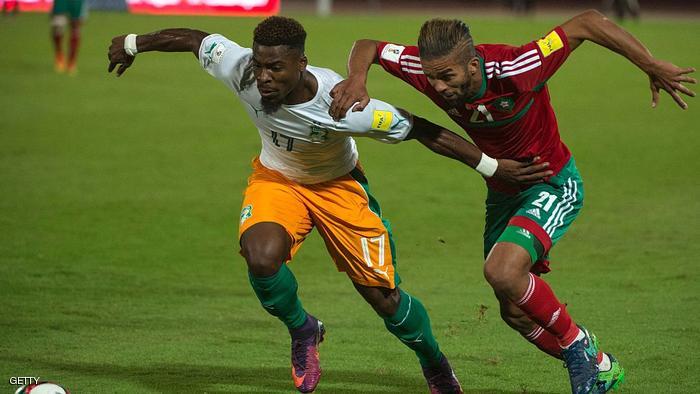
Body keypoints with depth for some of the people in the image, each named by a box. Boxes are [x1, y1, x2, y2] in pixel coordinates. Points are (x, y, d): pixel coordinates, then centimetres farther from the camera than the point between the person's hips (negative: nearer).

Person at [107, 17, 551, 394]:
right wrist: (132, 44, 7)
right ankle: (302, 331, 4)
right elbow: (191, 38, -10)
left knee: (385, 299, -1)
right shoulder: (239, 69, -30)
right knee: (261, 258, -30)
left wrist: (495, 167, -26)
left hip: (338, 186, -2)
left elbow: (422, 131, -29)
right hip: (276, 178, 2)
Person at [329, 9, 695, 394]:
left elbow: (588, 23, -28)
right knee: (515, 312, 8)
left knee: (502, 271, -29)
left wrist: (654, 68, -26)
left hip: (553, 185, -7)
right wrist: (356, 80, -28)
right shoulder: (433, 69, -20)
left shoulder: (515, 69, -35)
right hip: (502, 193, 7)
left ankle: (577, 343, -5)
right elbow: (367, 47, -5)